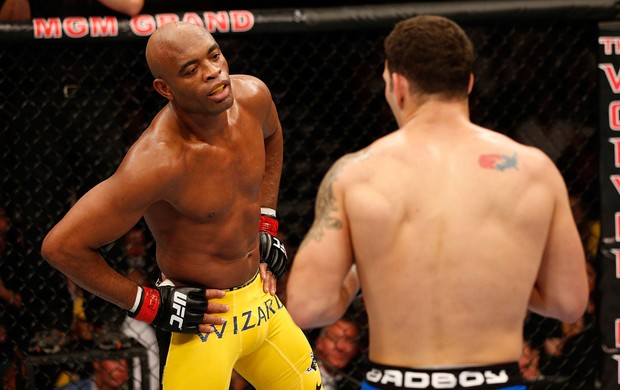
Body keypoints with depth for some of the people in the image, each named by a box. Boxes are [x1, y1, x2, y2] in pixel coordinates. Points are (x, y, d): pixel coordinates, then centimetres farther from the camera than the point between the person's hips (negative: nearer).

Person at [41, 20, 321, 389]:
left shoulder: (251, 96, -9)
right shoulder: (158, 160, -31)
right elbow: (61, 246, -26)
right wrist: (151, 305, -19)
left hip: (260, 294, 7)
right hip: (203, 314, -7)